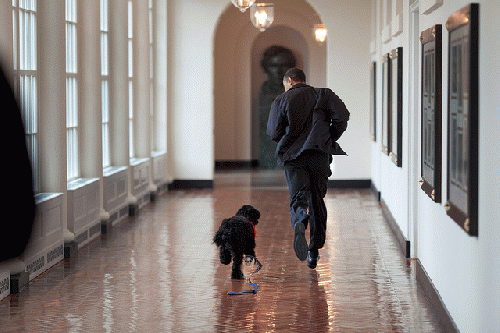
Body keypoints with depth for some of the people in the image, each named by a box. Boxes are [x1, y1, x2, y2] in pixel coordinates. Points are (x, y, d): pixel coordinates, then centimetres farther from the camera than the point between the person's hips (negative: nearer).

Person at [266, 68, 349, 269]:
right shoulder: (322, 95, 11)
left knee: (298, 198, -6)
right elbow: (342, 115, -4)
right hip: (319, 154, 1)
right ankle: (314, 252, 13)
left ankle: (299, 225, -42)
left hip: (293, 156, -1)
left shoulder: (281, 101, 10)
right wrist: (331, 138, 9)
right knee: (317, 200, 12)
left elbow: (273, 133, 5)